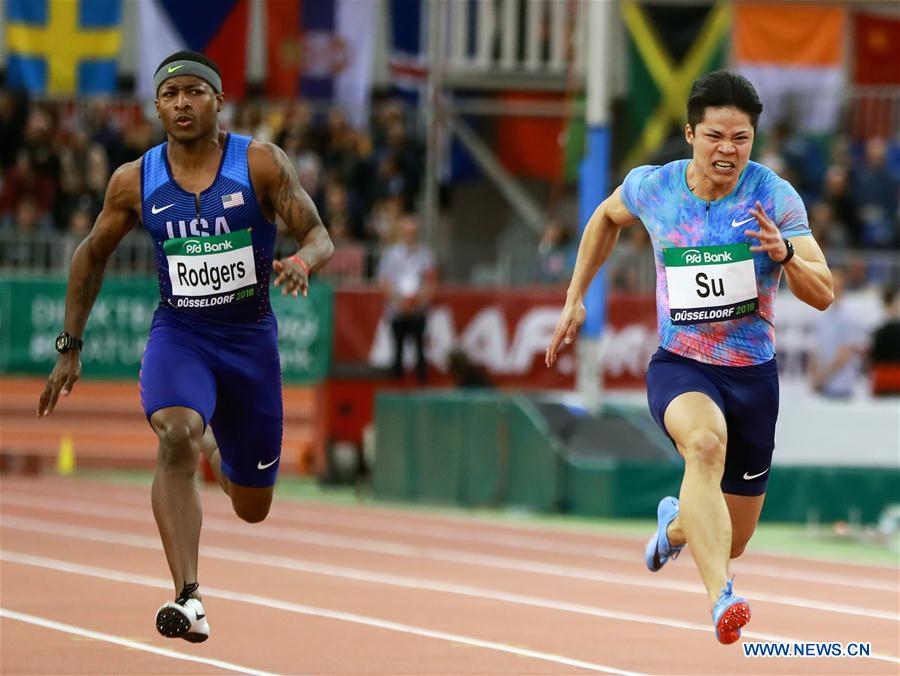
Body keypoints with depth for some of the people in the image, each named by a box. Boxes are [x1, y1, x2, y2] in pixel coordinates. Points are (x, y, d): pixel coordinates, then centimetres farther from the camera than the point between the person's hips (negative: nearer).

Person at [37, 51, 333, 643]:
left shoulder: (261, 164, -9)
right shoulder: (136, 182, -4)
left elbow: (320, 237, -8)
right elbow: (92, 256, 11)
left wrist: (302, 262, -32)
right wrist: (70, 346, 9)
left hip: (250, 335, 1)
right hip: (178, 333, -1)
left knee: (252, 507, 12)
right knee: (176, 437, -34)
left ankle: (214, 445, 51)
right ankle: (188, 599, -39)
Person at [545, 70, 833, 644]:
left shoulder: (774, 197, -11)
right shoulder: (652, 187, -6)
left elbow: (823, 295, -16)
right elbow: (607, 218, 19)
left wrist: (784, 254, -36)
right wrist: (575, 299, 16)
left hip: (753, 375, 1)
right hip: (679, 367, -1)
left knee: (732, 542, 11)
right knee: (706, 441, -38)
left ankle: (677, 523, 50)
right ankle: (721, 600, -51)